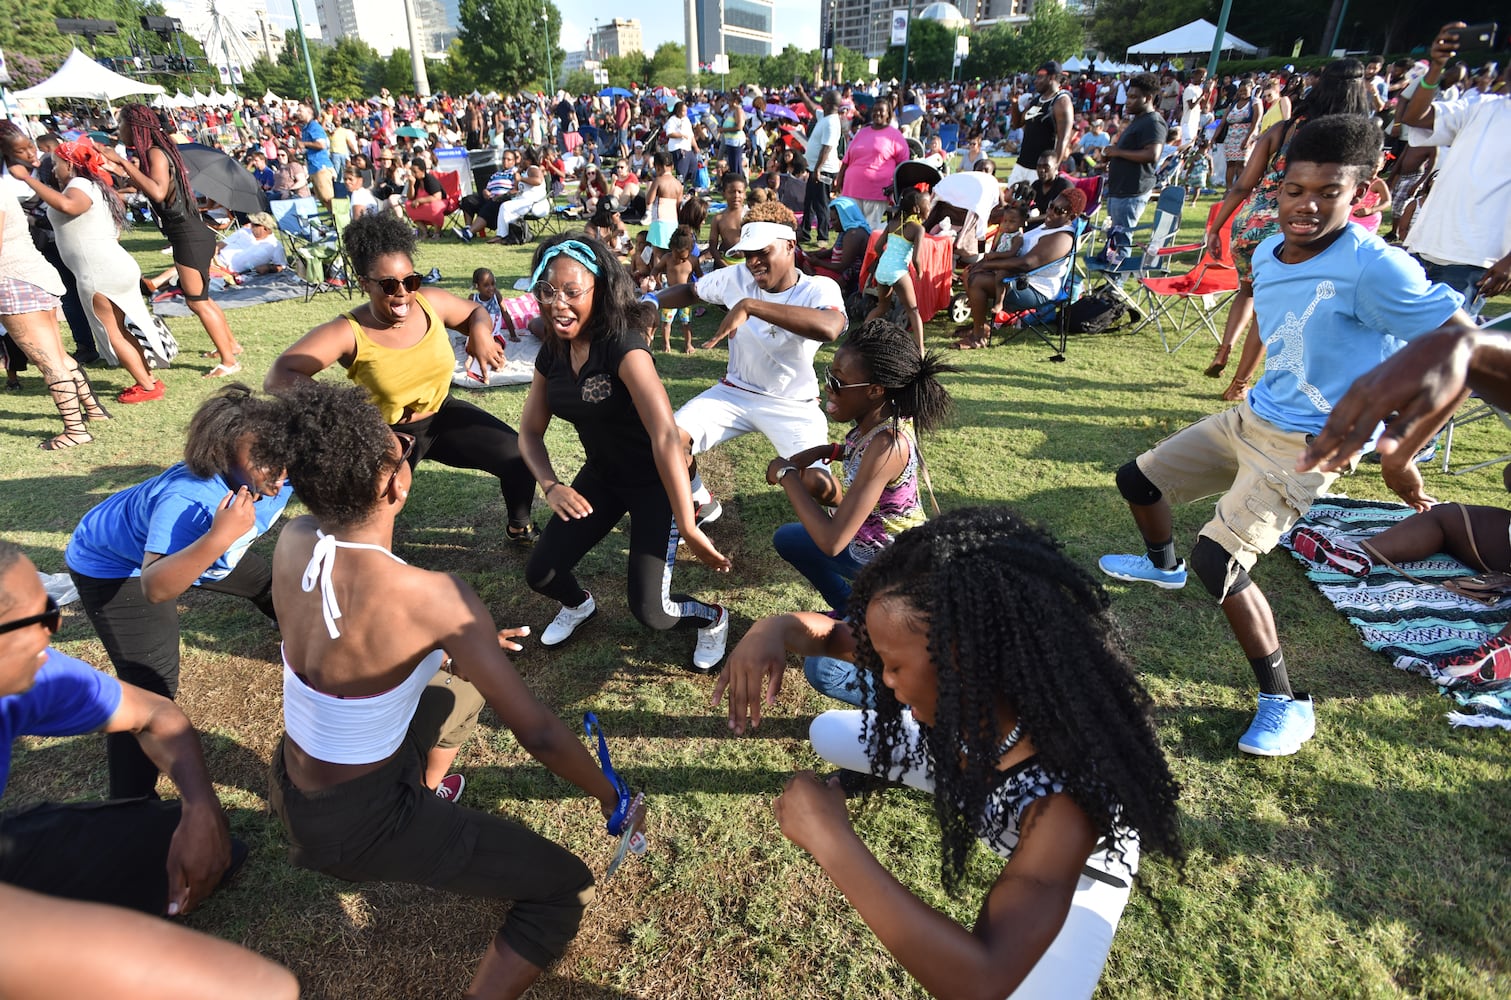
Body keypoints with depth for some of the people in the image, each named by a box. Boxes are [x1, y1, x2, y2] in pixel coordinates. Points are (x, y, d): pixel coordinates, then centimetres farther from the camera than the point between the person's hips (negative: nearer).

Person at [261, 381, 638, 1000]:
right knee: (567, 890, 0)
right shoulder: (434, 598, -32)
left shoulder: (291, 543, -14)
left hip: (288, 789, 8)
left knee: (461, 685, 26)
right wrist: (613, 799, -9)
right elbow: (536, 732, -25)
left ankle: (425, 796, 47)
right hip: (355, 824, -7)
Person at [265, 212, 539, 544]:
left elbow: (476, 312, 8)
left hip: (445, 416, 3)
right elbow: (280, 375, -31)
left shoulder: (431, 303, -13)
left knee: (519, 457, -9)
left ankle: (519, 527, 20)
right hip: (386, 436, -3)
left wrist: (480, 332, -17)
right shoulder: (348, 333, -25)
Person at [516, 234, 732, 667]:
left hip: (654, 482, -6)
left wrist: (688, 529, -40)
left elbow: (665, 437, -36)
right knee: (540, 574, 1)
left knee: (649, 610, -12)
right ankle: (579, 604, 37)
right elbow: (530, 431, 4)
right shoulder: (551, 354, -5)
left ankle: (712, 618, 22)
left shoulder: (623, 347, -28)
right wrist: (551, 487, -17)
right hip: (600, 477, 6)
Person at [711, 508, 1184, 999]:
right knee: (826, 734, 1)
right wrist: (775, 629, -40)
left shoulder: (1066, 793, -47)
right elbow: (835, 632, -17)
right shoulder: (966, 691, -31)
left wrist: (830, 839, -50)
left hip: (1075, 855, -4)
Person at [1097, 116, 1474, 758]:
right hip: (1248, 418, 8)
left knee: (1217, 562, -20)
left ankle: (1286, 703, -2)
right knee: (1136, 480, 16)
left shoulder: (1373, 268, -22)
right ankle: (1162, 565, 48)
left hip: (1303, 450, -8)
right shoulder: (1266, 254, 1)